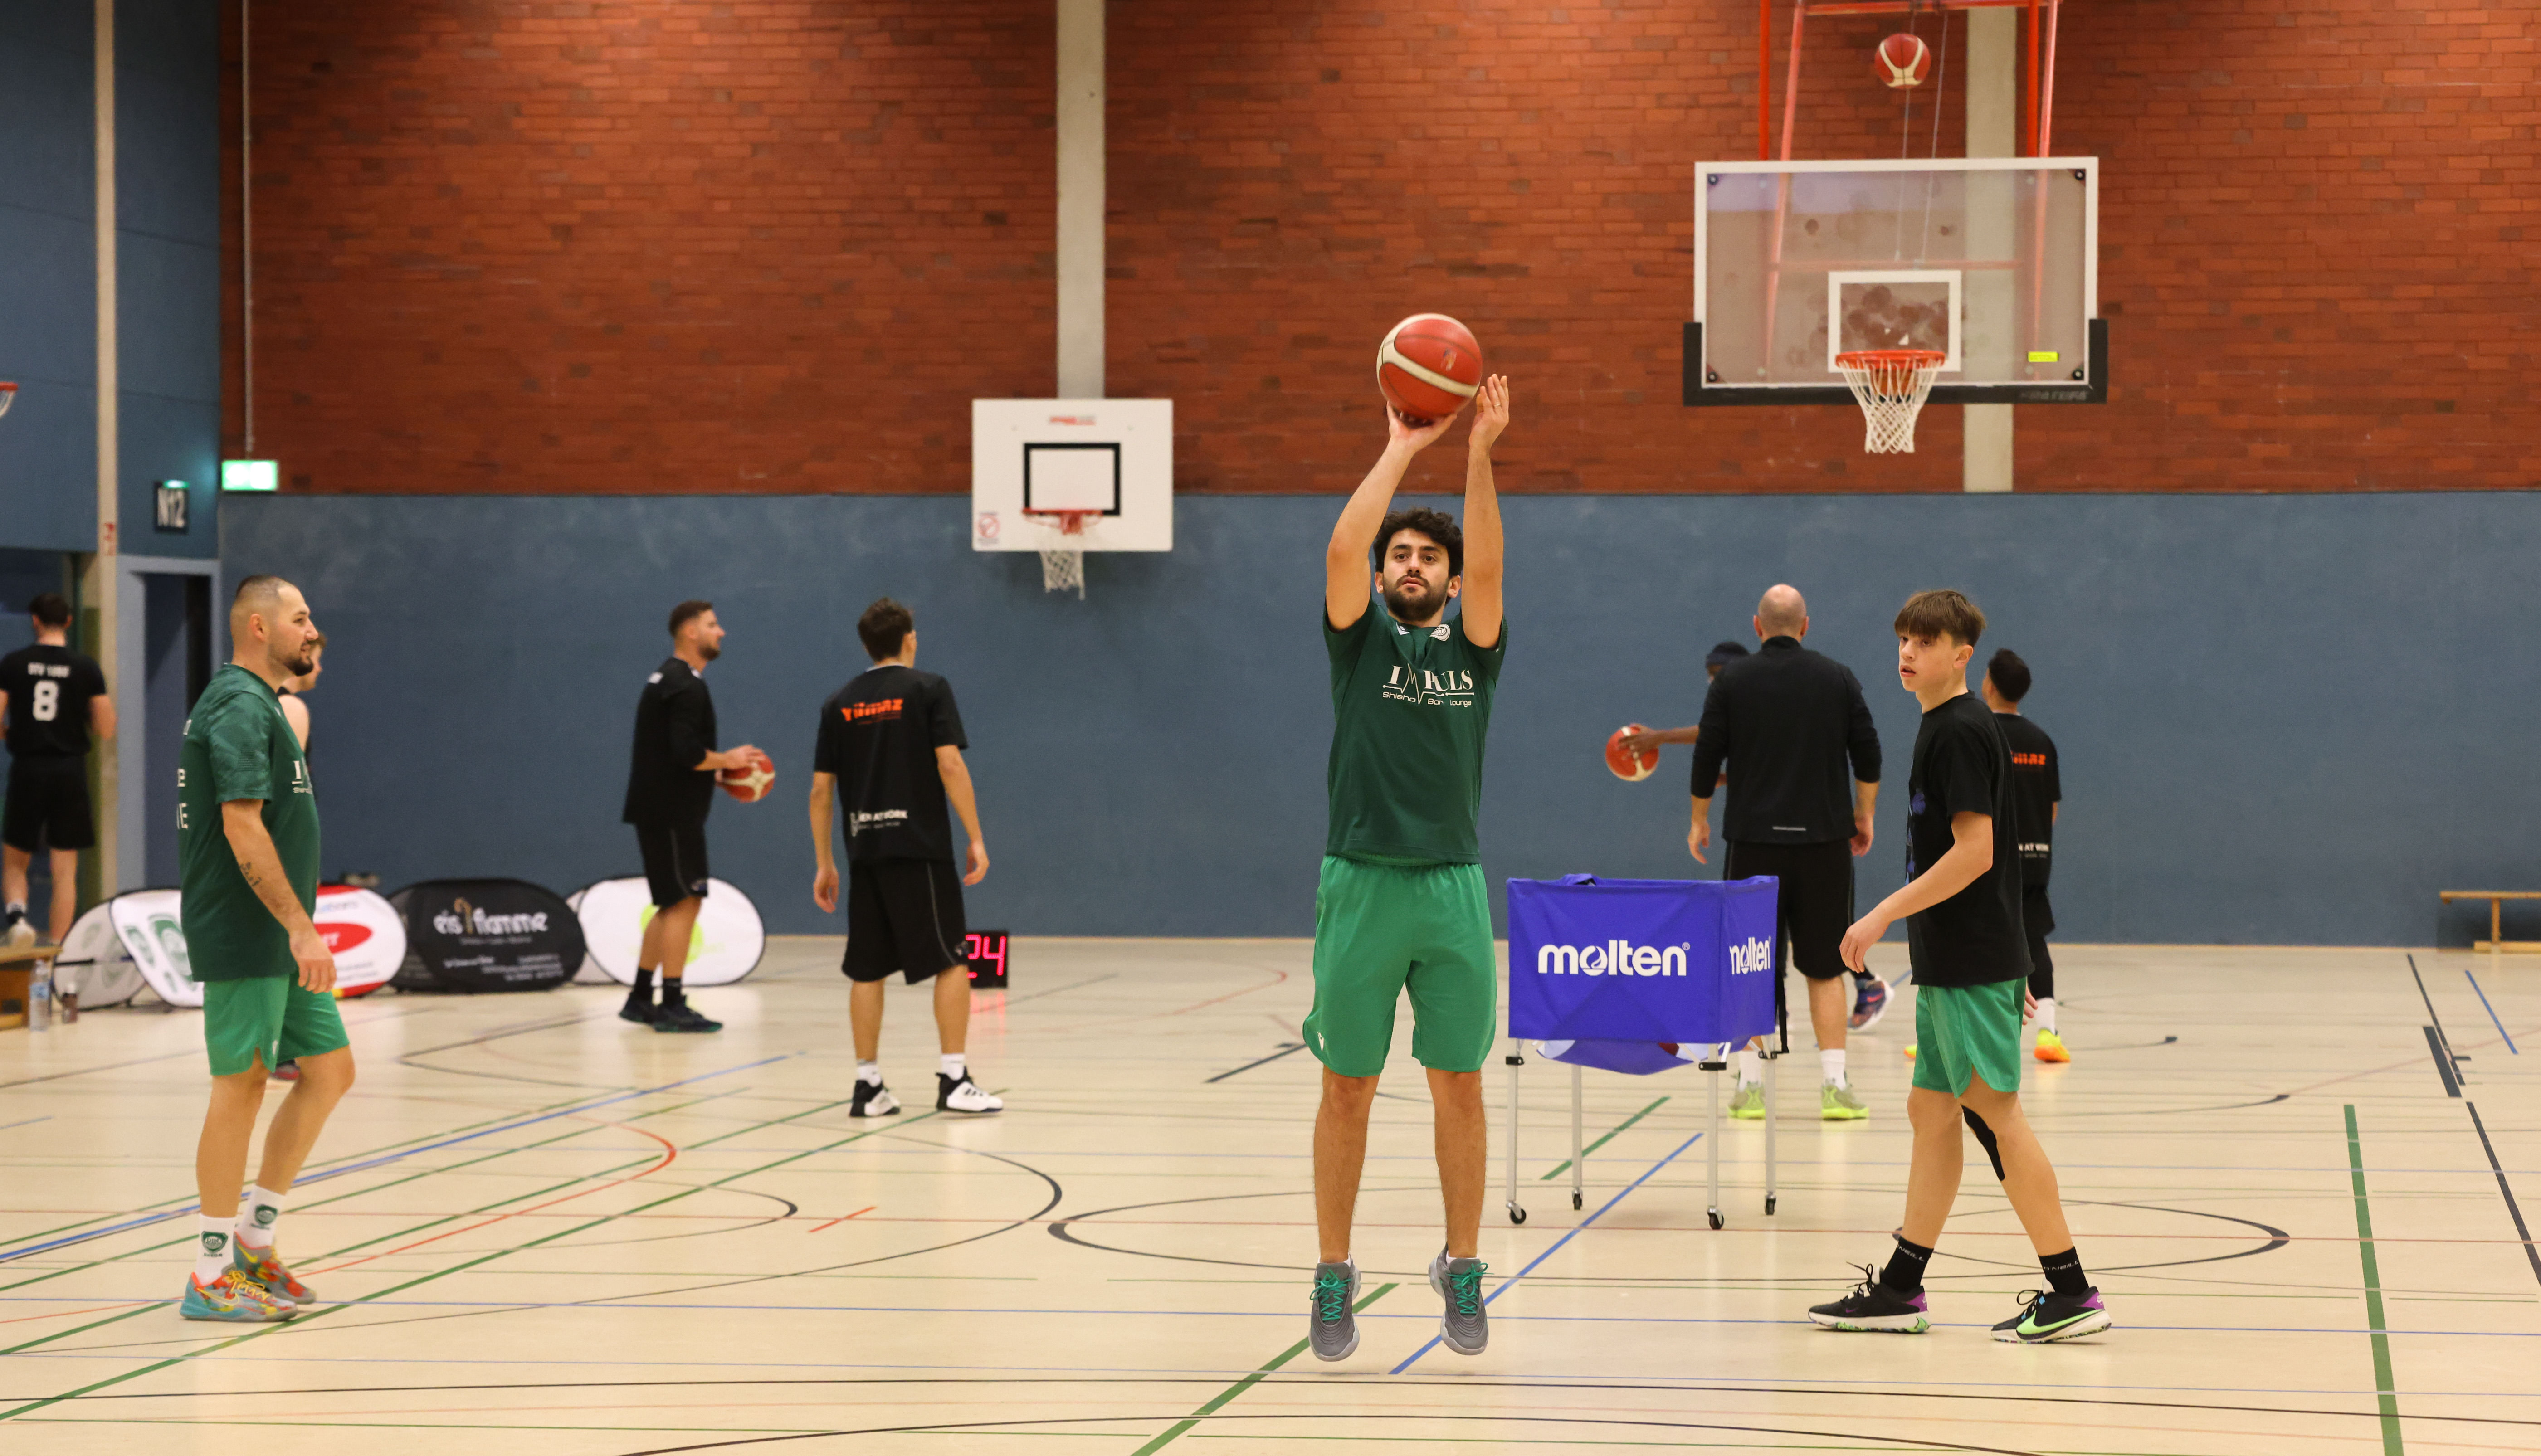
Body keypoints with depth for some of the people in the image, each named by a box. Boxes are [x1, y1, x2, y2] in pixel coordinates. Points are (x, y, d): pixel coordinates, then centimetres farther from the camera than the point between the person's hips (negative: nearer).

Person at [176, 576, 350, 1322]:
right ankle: (211, 1275, 2)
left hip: (279, 944, 10)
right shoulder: (239, 707, -14)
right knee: (240, 1087, -5)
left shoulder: (261, 704, 18)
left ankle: (254, 1235, 16)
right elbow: (242, 826, -22)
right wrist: (299, 926, -24)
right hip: (244, 941, -10)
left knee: (329, 1071, 10)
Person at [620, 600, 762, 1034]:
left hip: (660, 810, 10)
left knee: (674, 904, 15)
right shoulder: (686, 686, -16)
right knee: (684, 902, -8)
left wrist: (716, 769, 15)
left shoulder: (667, 680, 17)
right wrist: (727, 759, -9)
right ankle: (672, 1006, -7)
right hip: (672, 813, -10)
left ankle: (640, 999, 20)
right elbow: (688, 753, -25)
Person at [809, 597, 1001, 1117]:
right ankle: (954, 1080, -3)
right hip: (920, 849, -4)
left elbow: (821, 790, 9)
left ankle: (868, 1086, 8)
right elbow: (950, 765, -11)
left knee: (868, 972, 8)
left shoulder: (840, 703, 10)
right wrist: (976, 838, -7)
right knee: (951, 962, 2)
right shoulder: (928, 689, -1)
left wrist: (824, 863, 15)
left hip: (865, 854, 4)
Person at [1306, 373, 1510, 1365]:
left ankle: (1462, 1272, 15)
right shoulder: (1362, 641, 6)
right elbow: (1342, 548, -11)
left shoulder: (1472, 646, 9)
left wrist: (1477, 456, -18)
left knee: (1459, 1089, 5)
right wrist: (1400, 450, -9)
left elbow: (1488, 566, -9)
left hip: (1453, 890, 1)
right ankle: (1334, 1279, 11)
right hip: (1362, 884, -1)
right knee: (1347, 1091, 3)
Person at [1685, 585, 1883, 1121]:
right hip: (1824, 838, 1)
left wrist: (1699, 820, 13)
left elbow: (1707, 759, 0)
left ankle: (1750, 1084, 3)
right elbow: (1868, 755, 5)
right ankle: (1834, 1086, 1)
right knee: (1826, 966, 6)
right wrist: (1863, 816, 17)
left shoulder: (1731, 682, 0)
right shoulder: (1838, 679, 4)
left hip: (1754, 837, -1)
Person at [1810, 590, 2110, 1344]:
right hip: (1948, 963, 10)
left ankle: (2071, 1294, -3)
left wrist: (1885, 914, -21)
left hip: (1974, 966, -10)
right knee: (1932, 1112, 12)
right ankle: (1900, 1290, 17)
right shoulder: (1939, 729, 15)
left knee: (1997, 1113, -7)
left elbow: (1975, 851, -22)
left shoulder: (1962, 732, -15)